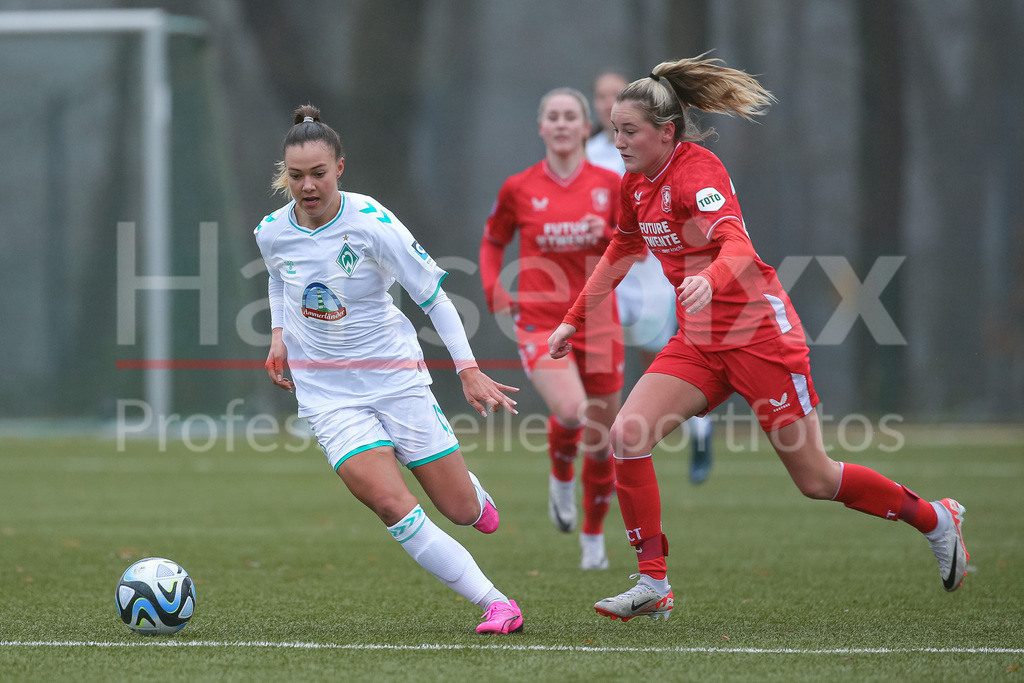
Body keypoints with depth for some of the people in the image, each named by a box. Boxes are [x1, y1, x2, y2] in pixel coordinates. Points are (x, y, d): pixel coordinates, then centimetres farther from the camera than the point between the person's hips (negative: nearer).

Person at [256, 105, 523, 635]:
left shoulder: (372, 224, -17)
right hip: (326, 390, 1)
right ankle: (495, 604, -13)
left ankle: (473, 496, 42)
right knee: (394, 508, -20)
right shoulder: (271, 233, -6)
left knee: (462, 510, 2)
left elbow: (433, 294, -11)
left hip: (395, 376, -1)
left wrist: (468, 370, -14)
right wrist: (279, 335, 7)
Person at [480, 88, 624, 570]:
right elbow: (493, 241, 16)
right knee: (570, 411, -27)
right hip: (540, 320, -2)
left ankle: (593, 537, 27)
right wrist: (492, 287, 0)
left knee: (600, 438, 7)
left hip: (597, 321, 2)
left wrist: (608, 235, -15)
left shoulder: (609, 185, 1)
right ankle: (560, 476, 7)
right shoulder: (519, 189, 0)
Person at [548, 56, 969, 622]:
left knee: (815, 481, 0)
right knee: (627, 436, -14)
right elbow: (618, 255, 24)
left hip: (759, 334, -7)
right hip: (699, 341, 7)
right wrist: (573, 321, 24)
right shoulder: (635, 184, 6)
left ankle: (936, 520, 24)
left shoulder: (697, 171, -19)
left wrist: (710, 280, -56)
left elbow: (737, 245, -35)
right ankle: (653, 586, -7)